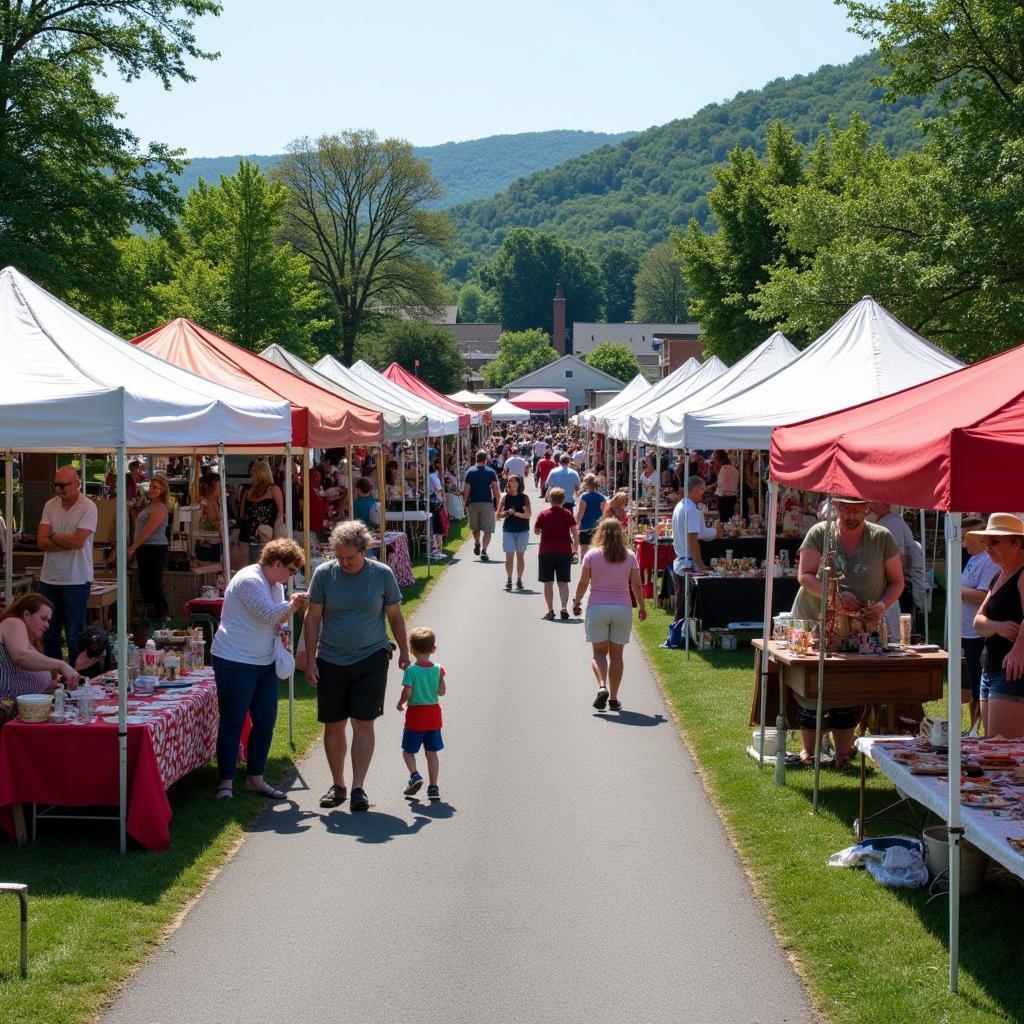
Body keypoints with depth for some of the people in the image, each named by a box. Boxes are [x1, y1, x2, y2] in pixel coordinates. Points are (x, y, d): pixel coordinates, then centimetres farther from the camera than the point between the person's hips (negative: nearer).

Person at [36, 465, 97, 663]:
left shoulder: (88, 508, -9)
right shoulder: (50, 505, 6)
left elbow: (78, 541, -19)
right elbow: (41, 542, -3)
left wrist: (53, 536, -5)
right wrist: (68, 542, -14)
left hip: (76, 580, -5)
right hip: (49, 578, 5)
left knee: (74, 634, 2)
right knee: (48, 631, 11)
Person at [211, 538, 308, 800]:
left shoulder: (275, 584, 14)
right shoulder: (250, 581, -17)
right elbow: (268, 614, -23)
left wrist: (292, 607, 0)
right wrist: (292, 605, -7)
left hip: (265, 662, 10)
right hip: (235, 661, -10)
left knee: (265, 722, 10)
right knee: (232, 724, -2)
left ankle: (255, 778, 21)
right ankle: (226, 782, 5)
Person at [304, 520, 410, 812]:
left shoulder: (382, 574, -4)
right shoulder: (323, 574, -4)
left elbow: (395, 616, 8)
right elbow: (313, 618, 1)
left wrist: (404, 651, 7)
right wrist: (311, 658, -3)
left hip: (371, 659, -1)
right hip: (331, 661, 1)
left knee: (363, 723, -6)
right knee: (333, 725, 7)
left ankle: (358, 788, -4)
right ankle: (338, 785, 21)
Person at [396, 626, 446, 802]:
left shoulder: (411, 670, -14)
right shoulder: (437, 669, -2)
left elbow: (407, 692, -19)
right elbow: (442, 692, 1)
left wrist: (400, 703, 0)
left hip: (415, 715, -4)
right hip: (434, 715, 4)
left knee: (408, 750, 12)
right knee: (431, 752, 9)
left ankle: (414, 775, -9)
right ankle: (433, 787, 8)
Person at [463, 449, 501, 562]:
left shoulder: (470, 472, 1)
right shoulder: (491, 472, -1)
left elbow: (466, 490, -2)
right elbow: (496, 489, -5)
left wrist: (465, 502, 8)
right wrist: (498, 503, 3)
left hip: (473, 503, 1)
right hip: (488, 503, -1)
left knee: (475, 528, 23)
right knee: (487, 529, 0)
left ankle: (477, 543, 29)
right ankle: (483, 550, -12)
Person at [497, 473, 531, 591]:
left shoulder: (524, 497, -5)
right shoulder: (505, 497, -1)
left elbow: (528, 514, -15)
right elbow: (499, 515, -2)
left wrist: (516, 513, -24)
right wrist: (508, 512, -18)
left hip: (522, 531, 0)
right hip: (508, 530, 0)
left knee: (520, 555, 8)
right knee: (509, 556, -2)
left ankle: (519, 580, 17)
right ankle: (509, 580, 7)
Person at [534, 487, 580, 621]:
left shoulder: (543, 514, -4)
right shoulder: (568, 514, -1)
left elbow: (536, 531, 5)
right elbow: (575, 533, 0)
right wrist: (575, 548, 10)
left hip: (546, 552, -1)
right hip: (565, 552, 1)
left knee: (548, 582, 6)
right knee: (563, 582, 6)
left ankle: (550, 610, 4)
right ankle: (564, 608, -8)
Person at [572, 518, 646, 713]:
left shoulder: (592, 555, -4)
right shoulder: (630, 556, 1)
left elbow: (583, 583, -4)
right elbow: (636, 586, 2)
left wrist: (576, 602, 11)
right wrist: (642, 607, 14)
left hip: (597, 607, -1)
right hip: (623, 609, 1)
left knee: (599, 652, 7)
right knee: (616, 655, 9)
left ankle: (602, 686, -18)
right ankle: (613, 699, 10)